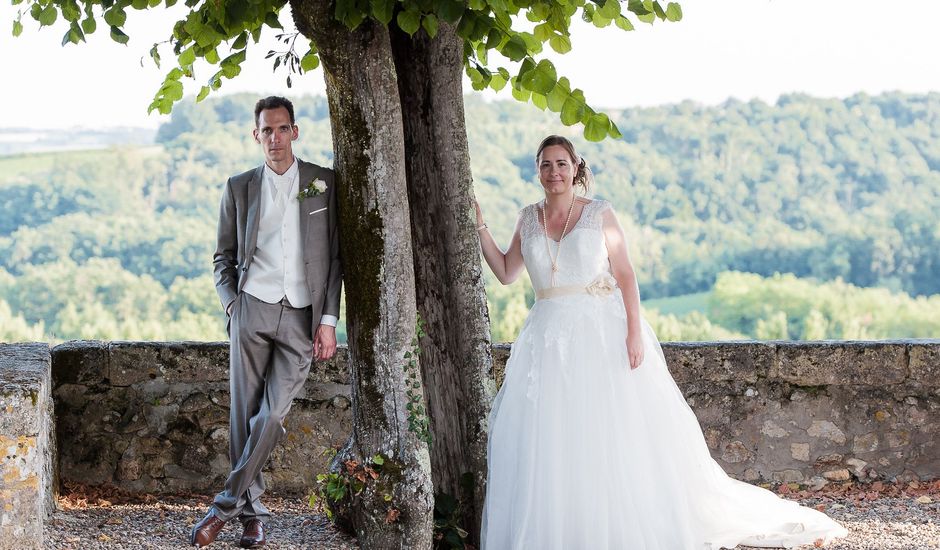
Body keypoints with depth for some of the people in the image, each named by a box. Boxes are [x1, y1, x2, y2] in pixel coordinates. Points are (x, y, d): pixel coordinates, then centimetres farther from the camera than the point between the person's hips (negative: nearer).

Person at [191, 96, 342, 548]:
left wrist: (328, 320, -2)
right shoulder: (239, 188, 10)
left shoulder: (324, 183, 6)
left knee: (272, 415, -10)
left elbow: (334, 256, 5)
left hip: (302, 318, -1)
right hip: (253, 310, 1)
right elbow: (224, 257, 15)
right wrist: (231, 304, -1)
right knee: (244, 414, -1)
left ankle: (228, 503, 1)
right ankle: (252, 512, 9)